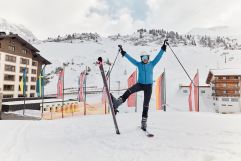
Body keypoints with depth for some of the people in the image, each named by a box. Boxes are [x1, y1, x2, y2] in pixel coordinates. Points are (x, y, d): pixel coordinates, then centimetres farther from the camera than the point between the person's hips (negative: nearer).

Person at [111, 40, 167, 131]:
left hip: (149, 86, 0)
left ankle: (144, 122, 10)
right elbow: (130, 58, 2)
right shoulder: (139, 64, 4)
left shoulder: (152, 64, 2)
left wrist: (163, 48, -9)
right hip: (140, 84, 1)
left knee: (146, 105, 2)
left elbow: (158, 56, -3)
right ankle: (116, 103, -39)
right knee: (129, 91, -30)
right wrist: (124, 53, -3)